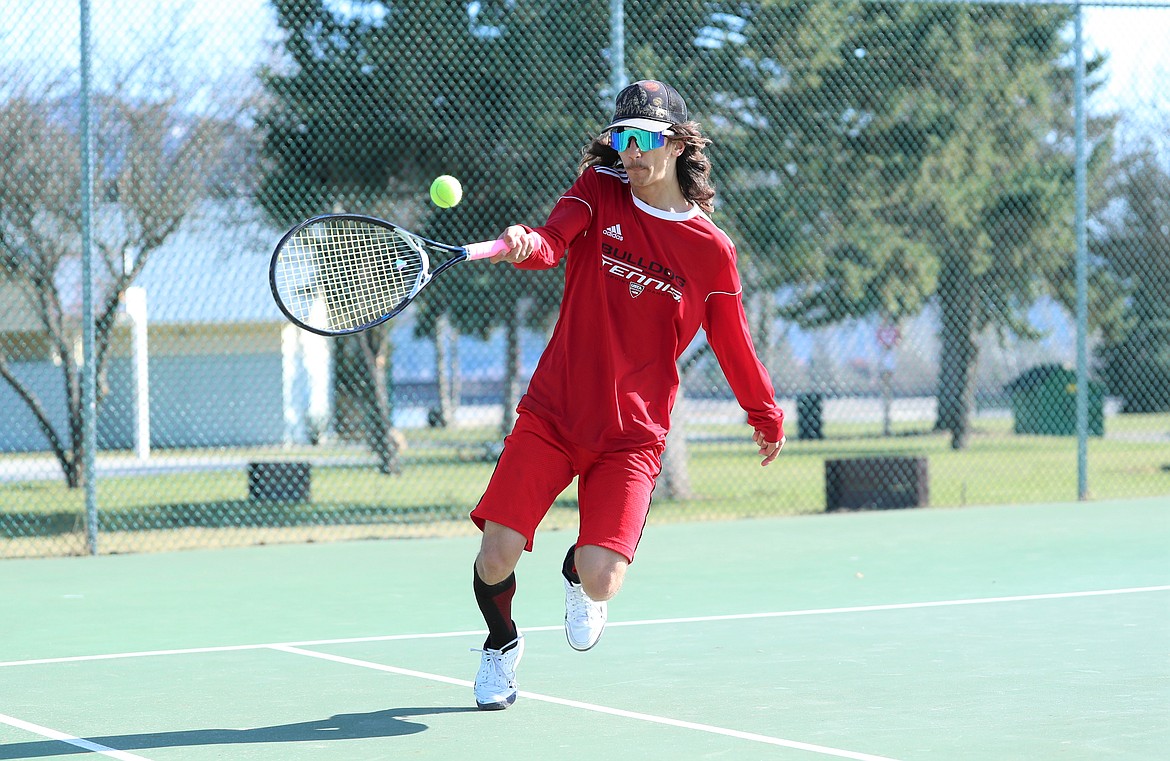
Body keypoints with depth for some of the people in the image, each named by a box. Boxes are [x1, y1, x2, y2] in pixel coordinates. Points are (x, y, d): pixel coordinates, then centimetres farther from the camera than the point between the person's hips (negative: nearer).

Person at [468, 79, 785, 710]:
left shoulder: (711, 250, 0)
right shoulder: (599, 191, 1)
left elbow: (732, 342, 14)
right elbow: (553, 241, -18)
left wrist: (765, 415, 23)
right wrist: (525, 246, -41)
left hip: (631, 438, -1)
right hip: (550, 415, 1)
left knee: (601, 581, -16)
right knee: (496, 556, -10)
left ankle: (578, 573, 25)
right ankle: (501, 645, 26)